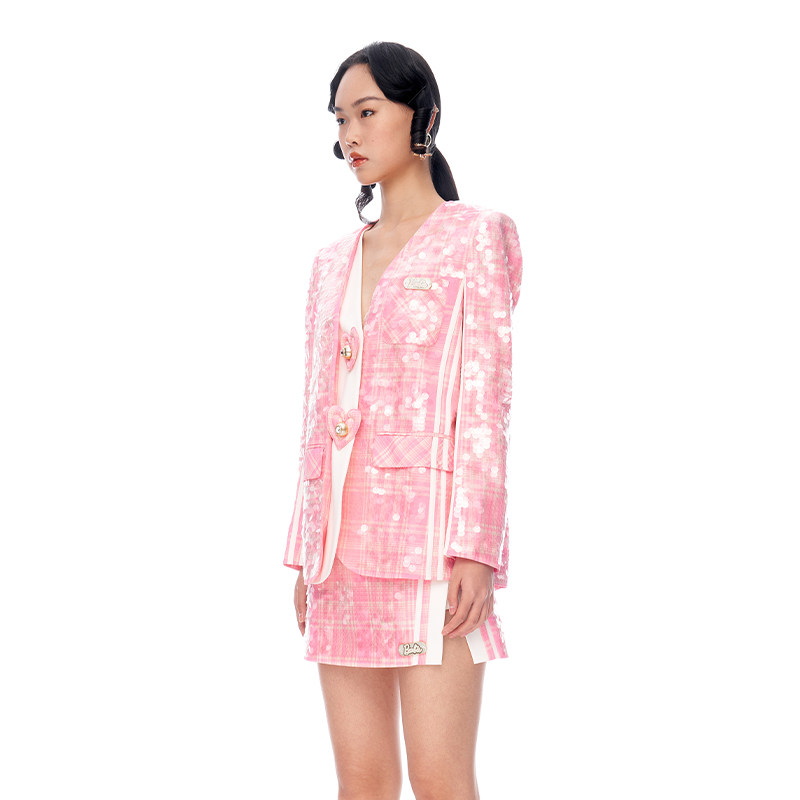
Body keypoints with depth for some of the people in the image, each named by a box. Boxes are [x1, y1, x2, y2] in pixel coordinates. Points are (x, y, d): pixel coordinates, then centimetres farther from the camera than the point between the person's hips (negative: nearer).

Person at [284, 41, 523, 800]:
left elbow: (485, 402, -7)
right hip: (347, 538, 6)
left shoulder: (475, 237, 0)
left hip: (431, 531, -6)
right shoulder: (335, 262, 17)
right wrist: (307, 553, 11)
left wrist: (476, 551, -15)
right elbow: (322, 411, 17)